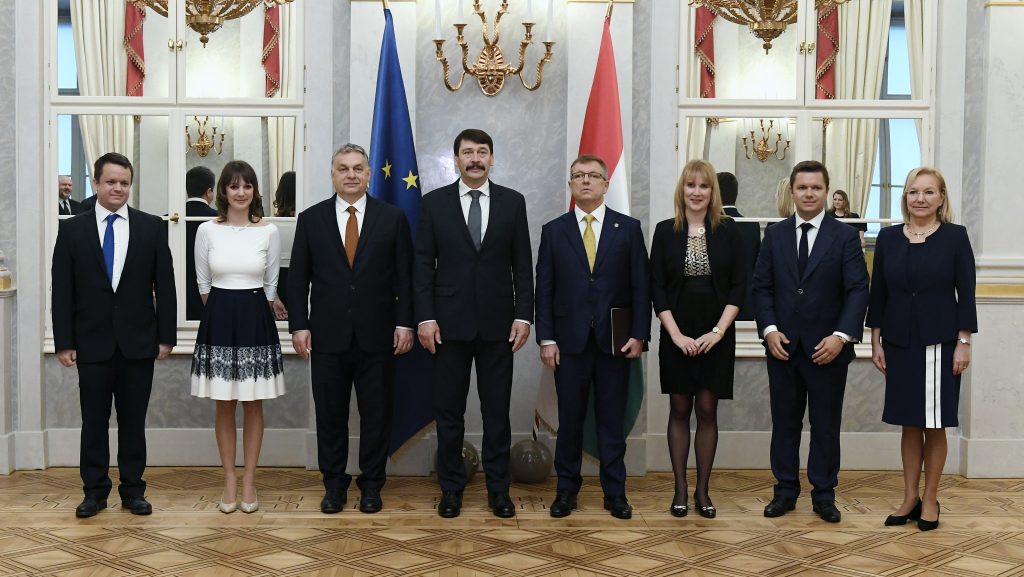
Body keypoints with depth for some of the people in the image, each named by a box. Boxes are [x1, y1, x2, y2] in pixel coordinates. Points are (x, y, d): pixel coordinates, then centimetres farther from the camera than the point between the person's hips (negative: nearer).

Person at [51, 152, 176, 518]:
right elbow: (62, 291, 1)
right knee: (94, 421, 7)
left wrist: (166, 336, -2)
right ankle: (95, 491, 18)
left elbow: (164, 286, 2)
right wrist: (64, 342, -3)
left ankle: (132, 490, 18)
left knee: (133, 421, 8)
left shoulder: (152, 227, 3)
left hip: (138, 342, 0)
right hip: (92, 343, 0)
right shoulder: (72, 230, 2)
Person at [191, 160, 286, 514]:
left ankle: (249, 481, 15)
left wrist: (254, 315, 4)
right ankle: (230, 479, 16)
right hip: (219, 322, 0)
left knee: (253, 405, 6)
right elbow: (203, 283, 7)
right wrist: (223, 314, 5)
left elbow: (271, 285, 6)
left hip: (256, 322, 0)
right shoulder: (207, 231, 0)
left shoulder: (268, 232, 0)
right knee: (224, 405, 6)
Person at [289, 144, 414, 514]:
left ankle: (371, 485, 19)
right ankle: (333, 484, 21)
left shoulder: (392, 218, 2)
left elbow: (405, 276, 2)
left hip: (376, 335, 0)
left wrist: (405, 323, -4)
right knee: (330, 414, 8)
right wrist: (298, 325, -2)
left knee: (376, 414, 6)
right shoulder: (311, 219, 4)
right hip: (328, 335, 1)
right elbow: (298, 278, 5)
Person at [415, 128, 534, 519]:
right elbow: (424, 264, 1)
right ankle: (451, 488, 19)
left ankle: (498, 488, 18)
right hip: (449, 323, 0)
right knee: (448, 410, 7)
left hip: (497, 323, 0)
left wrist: (523, 315, -3)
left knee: (497, 410, 7)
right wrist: (425, 317, -6)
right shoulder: (434, 202, 3)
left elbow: (522, 264, 4)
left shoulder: (513, 202, 4)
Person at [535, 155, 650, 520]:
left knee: (612, 419, 6)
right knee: (569, 419, 6)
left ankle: (615, 491, 16)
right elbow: (544, 289, 3)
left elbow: (641, 285, 2)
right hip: (570, 340, 0)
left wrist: (639, 335, -5)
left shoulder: (628, 228, 4)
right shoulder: (554, 230, 6)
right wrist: (546, 339, -4)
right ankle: (567, 489, 18)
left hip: (614, 340, 0)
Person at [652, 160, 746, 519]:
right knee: (679, 410, 5)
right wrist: (677, 334, -9)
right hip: (677, 335, 0)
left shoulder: (728, 231, 1)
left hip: (716, 335, 0)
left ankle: (703, 490, 12)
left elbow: (739, 286, -1)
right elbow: (657, 287, -1)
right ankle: (680, 489, 12)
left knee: (707, 410, 3)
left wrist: (717, 332, -10)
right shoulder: (666, 231, 1)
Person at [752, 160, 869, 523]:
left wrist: (841, 336, -16)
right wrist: (769, 329, -8)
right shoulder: (775, 234, 7)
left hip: (827, 347, -2)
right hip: (783, 345, 2)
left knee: (826, 424, 7)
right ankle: (785, 490, 19)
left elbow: (857, 290, -6)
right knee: (784, 422, 9)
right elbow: (761, 286, 5)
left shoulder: (844, 236, 0)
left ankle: (824, 494, 17)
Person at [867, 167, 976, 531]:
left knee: (934, 424, 5)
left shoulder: (955, 237, -3)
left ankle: (930, 499, 17)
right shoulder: (888, 238, 4)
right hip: (899, 343, 2)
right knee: (909, 423, 9)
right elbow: (878, 293, 7)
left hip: (939, 343, -2)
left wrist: (964, 342, -8)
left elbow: (966, 292, -3)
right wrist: (876, 341, 4)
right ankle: (910, 498, 19)